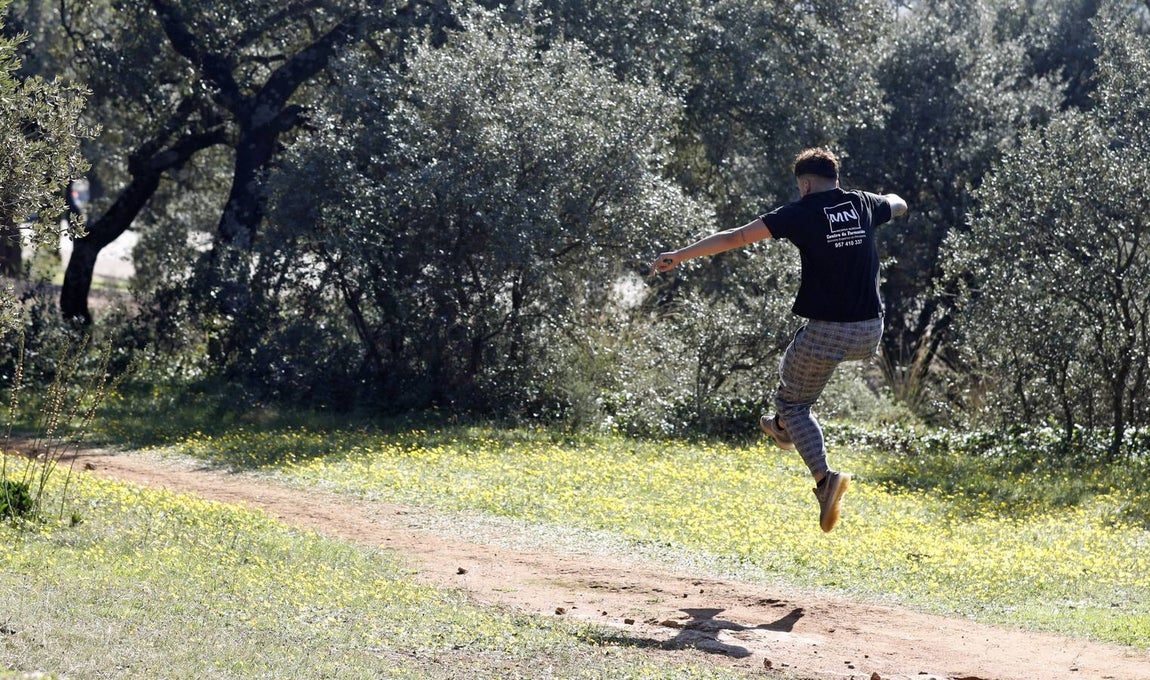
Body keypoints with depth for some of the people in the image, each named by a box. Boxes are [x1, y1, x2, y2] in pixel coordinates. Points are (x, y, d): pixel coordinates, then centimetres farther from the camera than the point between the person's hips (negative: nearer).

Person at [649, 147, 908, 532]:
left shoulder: (803, 213, -7)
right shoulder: (865, 205, 8)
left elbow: (734, 238, -10)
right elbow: (898, 205, 33)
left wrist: (681, 255, -5)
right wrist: (892, 202, 57)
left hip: (827, 333, -6)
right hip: (869, 334, 6)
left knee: (794, 402, 9)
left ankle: (824, 477, -13)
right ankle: (784, 428, 43)